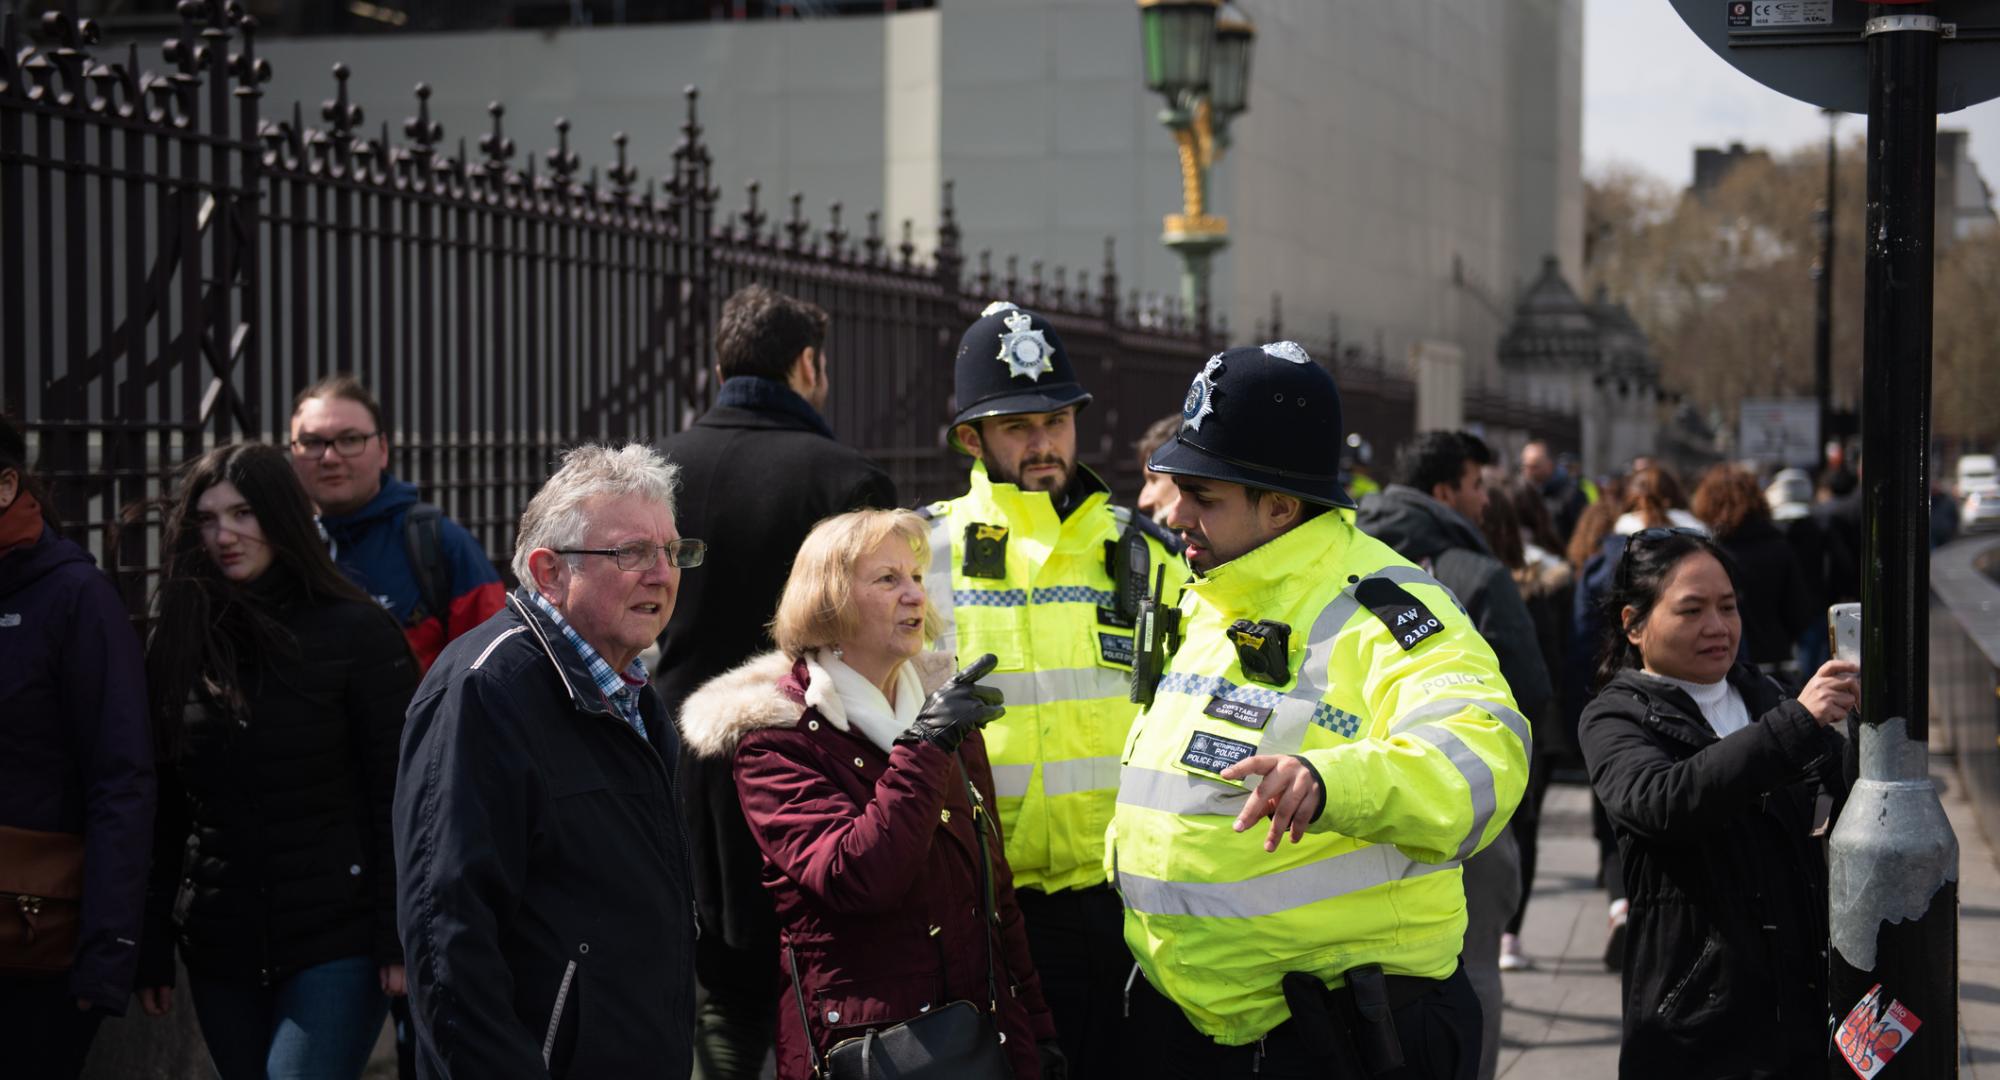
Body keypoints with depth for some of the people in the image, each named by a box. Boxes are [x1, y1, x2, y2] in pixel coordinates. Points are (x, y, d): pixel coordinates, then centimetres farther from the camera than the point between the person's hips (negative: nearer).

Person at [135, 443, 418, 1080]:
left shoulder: (356, 632, -4)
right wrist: (153, 950, 7)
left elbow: (398, 798, -5)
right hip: (220, 950, 5)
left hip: (335, 945, -4)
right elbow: (165, 809, 10)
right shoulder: (180, 642, 8)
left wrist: (400, 938, -11)